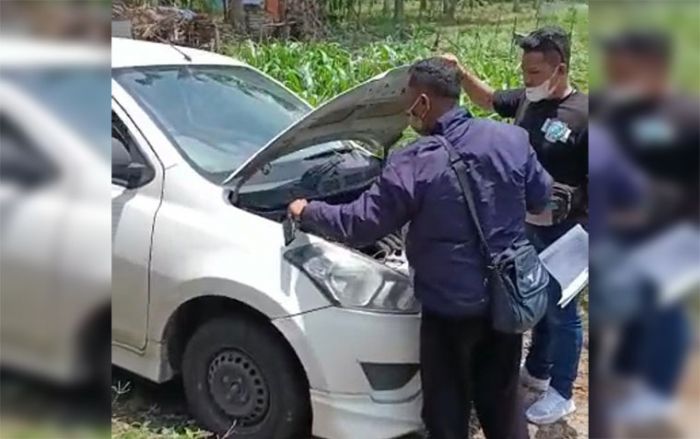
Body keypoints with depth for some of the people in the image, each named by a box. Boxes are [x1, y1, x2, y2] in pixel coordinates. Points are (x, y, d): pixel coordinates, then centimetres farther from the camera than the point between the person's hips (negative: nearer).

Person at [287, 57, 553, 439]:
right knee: (501, 395, 23)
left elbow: (359, 223, -11)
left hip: (451, 307, -5)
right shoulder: (512, 139, -4)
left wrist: (307, 213, 6)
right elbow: (541, 198, 9)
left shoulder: (412, 165, -18)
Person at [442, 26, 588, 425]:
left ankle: (561, 395, 23)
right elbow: (488, 99, 20)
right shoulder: (526, 100, 1)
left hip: (563, 233, -7)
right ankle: (536, 372, 41)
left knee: (561, 310, 7)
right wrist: (462, 73, 3)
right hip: (528, 225, 7)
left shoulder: (584, 115, -20)